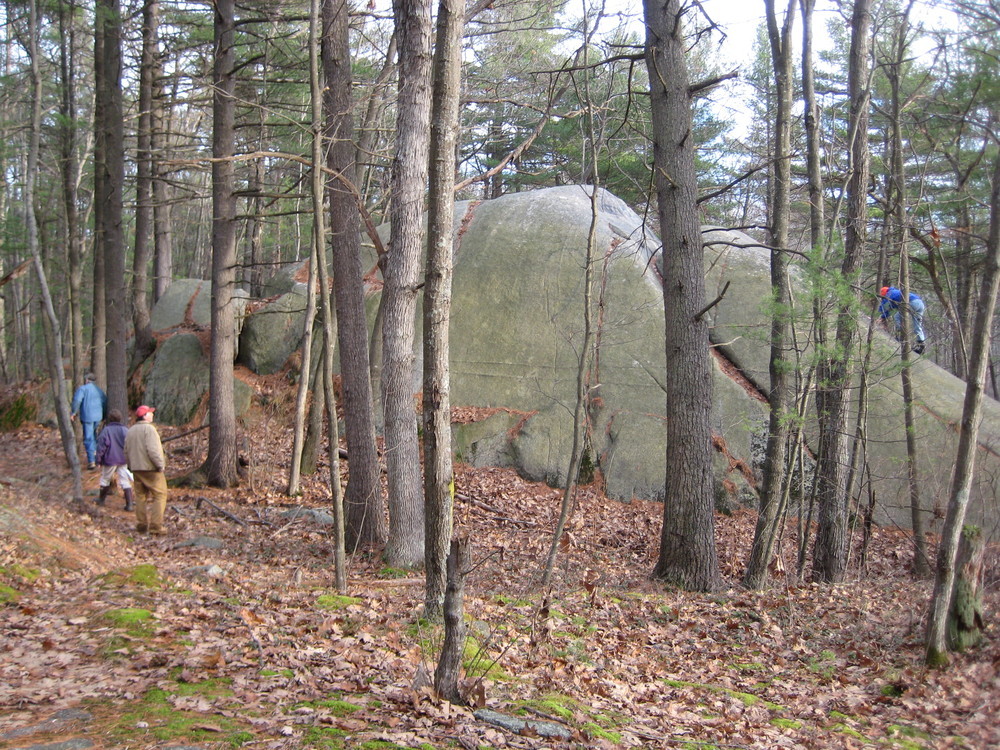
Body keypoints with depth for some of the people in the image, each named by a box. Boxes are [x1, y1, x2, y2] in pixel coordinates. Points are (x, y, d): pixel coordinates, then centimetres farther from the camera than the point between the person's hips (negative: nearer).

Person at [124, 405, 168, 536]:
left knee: (141, 497, 15)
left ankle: (141, 526, 17)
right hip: (150, 468, -8)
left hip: (136, 469, 8)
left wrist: (131, 466, 24)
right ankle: (155, 526, -9)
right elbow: (152, 449, -22)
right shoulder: (148, 428, -13)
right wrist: (160, 464, -14)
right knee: (159, 495, -3)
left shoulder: (131, 431, 13)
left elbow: (126, 451, 17)